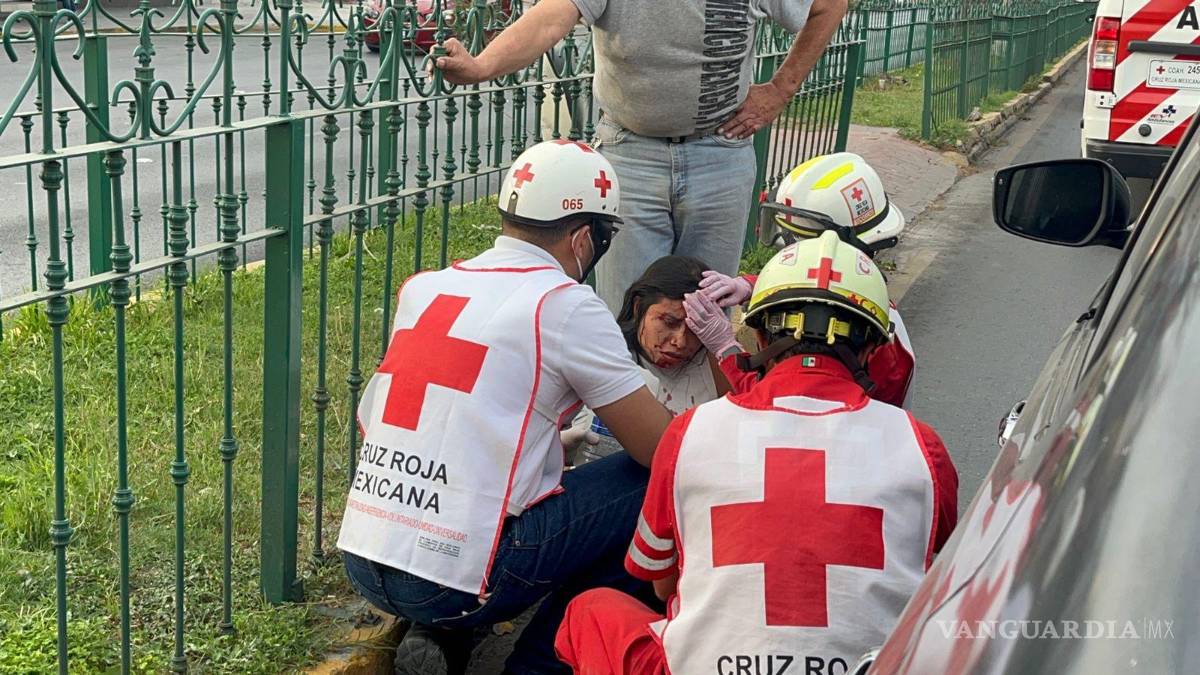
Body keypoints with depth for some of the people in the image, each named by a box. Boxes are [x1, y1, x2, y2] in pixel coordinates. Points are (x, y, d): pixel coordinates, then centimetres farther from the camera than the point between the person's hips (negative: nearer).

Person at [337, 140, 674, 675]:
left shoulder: (424, 288, 12)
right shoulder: (567, 306, -6)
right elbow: (664, 451, -4)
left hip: (360, 563, 7)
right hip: (453, 584, -7)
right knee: (653, 486, 4)